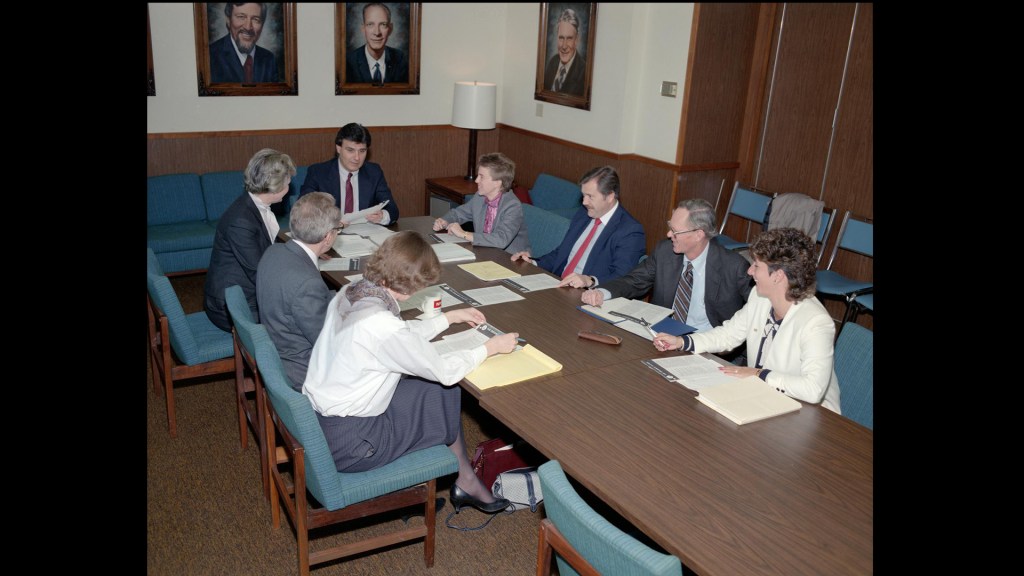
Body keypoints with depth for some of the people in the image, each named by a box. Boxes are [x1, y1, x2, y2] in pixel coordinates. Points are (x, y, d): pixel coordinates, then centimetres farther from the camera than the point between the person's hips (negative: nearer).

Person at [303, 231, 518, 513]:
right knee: (446, 396, 7)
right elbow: (445, 371, -17)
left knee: (434, 389, 11)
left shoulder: (349, 293, -3)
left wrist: (449, 317, 18)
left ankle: (464, 480, 23)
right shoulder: (381, 325, -29)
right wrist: (489, 347, -2)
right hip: (346, 443, -8)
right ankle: (466, 483, 30)